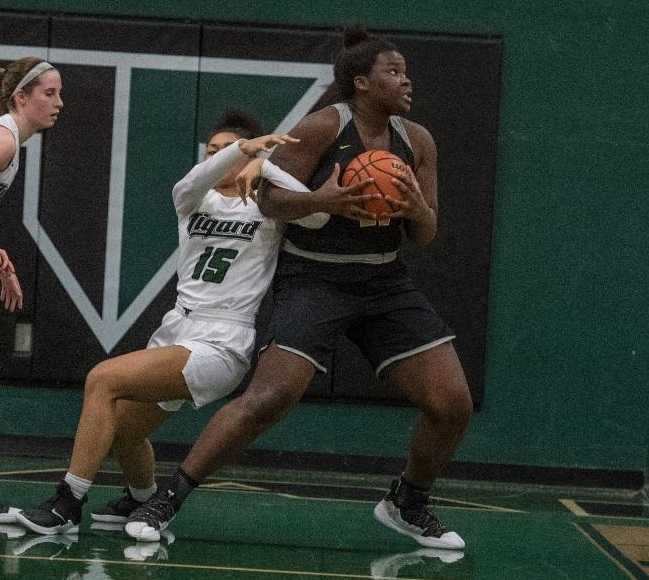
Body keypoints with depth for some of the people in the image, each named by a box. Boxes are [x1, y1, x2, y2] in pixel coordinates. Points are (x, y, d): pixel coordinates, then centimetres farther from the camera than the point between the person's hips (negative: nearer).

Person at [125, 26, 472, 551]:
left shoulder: (417, 141, 4)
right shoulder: (325, 127, -12)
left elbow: (426, 236, 8)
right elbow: (270, 199, -12)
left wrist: (416, 208, -15)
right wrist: (321, 199, -31)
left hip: (384, 281, 6)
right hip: (314, 278, -6)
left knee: (453, 405, -1)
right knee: (271, 395, -22)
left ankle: (408, 505, 24)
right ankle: (167, 499, -13)